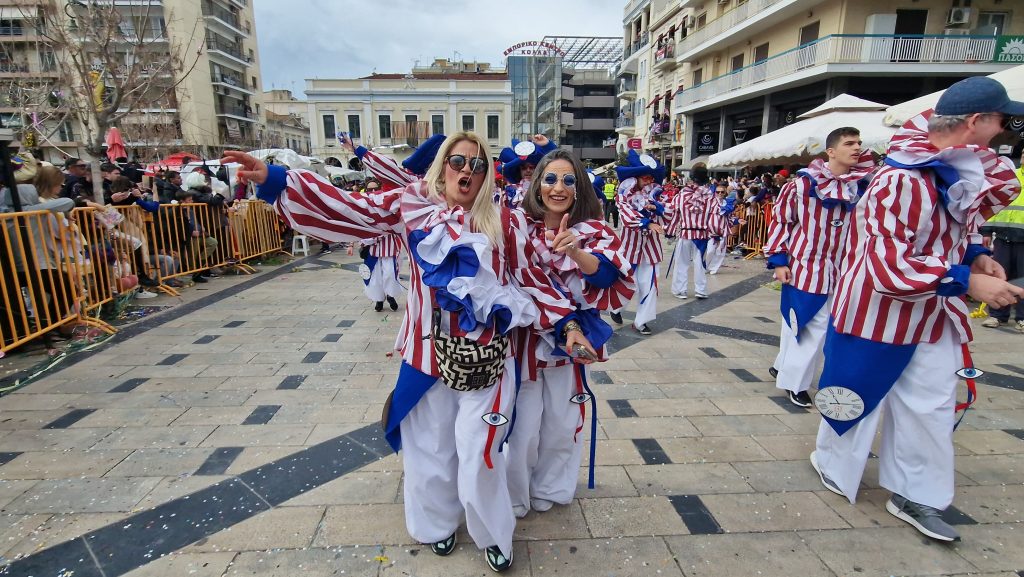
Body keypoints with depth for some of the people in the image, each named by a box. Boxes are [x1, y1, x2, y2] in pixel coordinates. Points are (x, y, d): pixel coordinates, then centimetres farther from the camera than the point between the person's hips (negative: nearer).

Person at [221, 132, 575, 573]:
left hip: (484, 356, -1)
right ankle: (438, 522, 44)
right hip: (429, 351, 2)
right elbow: (346, 207, -2)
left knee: (478, 454, 4)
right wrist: (272, 179, -8)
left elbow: (532, 278, 1)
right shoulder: (412, 205, 0)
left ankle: (493, 536, 32)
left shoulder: (503, 222, -3)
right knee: (430, 447, 17)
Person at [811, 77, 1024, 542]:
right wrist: (967, 282, -27)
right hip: (879, 311, -8)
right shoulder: (900, 181, -26)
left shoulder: (962, 168, 3)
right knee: (858, 396, 11)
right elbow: (888, 268, -31)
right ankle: (833, 466, 37)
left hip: (933, 313, 8)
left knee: (931, 407, 13)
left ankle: (915, 496, 30)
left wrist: (975, 253, 2)